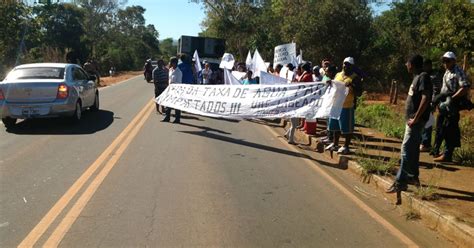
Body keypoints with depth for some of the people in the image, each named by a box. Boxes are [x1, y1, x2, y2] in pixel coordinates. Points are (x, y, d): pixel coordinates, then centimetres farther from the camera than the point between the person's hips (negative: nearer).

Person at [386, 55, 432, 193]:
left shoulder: (423, 77, -14)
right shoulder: (417, 77, 16)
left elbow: (426, 98, -23)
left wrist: (416, 118, -23)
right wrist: (411, 118, 14)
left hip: (416, 120, -10)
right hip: (412, 119, 10)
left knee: (406, 149, -12)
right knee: (413, 149, 17)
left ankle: (400, 182, -11)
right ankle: (413, 176, 28)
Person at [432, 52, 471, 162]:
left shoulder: (458, 72, -13)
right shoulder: (447, 72, 15)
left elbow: (465, 88, -23)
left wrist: (452, 98, -23)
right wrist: (440, 97, 12)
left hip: (452, 106, -10)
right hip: (444, 104, 10)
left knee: (449, 130, -8)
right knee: (439, 128, 18)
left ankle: (447, 155, -5)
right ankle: (436, 150, 30)